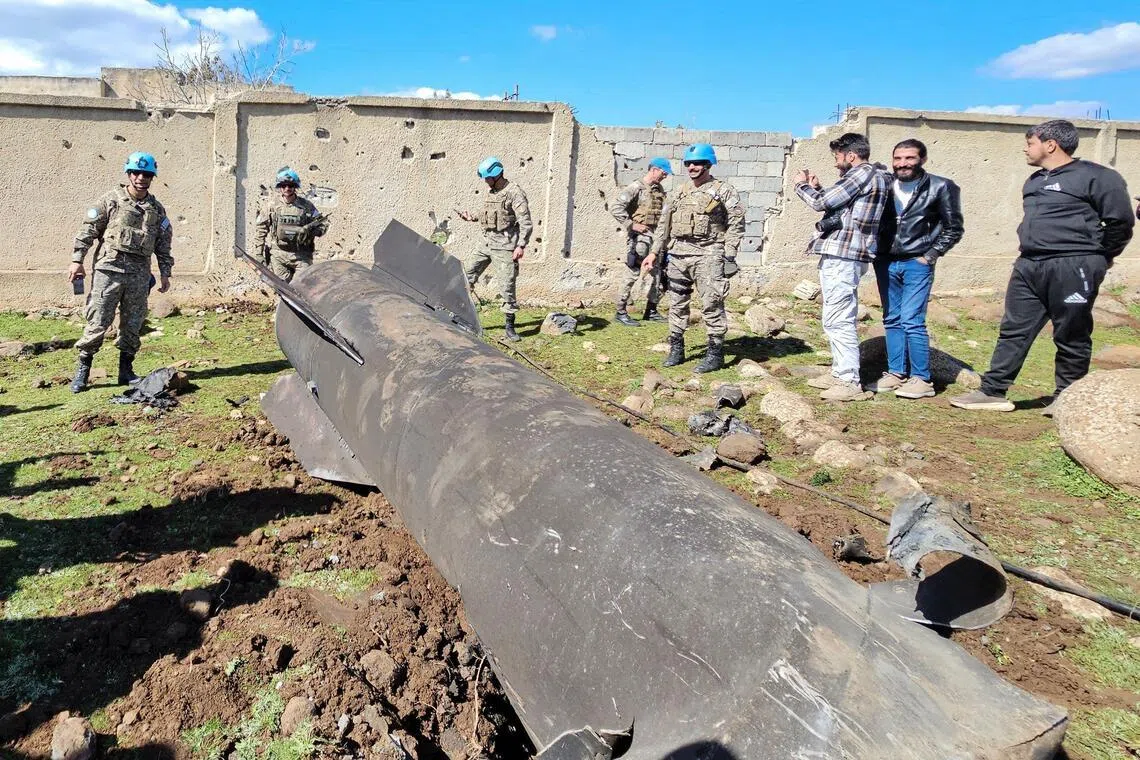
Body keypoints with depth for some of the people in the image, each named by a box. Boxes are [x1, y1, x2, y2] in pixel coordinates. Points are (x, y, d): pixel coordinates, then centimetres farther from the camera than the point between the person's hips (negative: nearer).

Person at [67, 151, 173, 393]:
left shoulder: (157, 209, 12)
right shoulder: (111, 200, 2)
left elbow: (163, 244, 15)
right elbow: (88, 230, 1)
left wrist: (165, 273, 10)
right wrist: (77, 260, -3)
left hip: (139, 274, 3)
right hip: (110, 267, -3)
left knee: (133, 323, 8)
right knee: (98, 321, -4)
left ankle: (126, 370, 18)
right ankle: (82, 369, 6)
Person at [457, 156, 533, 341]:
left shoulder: (514, 193, -13)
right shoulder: (490, 191, 13)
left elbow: (525, 222, -17)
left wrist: (521, 245, -25)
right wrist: (472, 217, 14)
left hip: (505, 246, -8)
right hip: (487, 243, 8)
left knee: (506, 286, -5)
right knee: (467, 274, 10)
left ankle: (510, 326, 4)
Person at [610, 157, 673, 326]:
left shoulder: (660, 190, 14)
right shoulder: (635, 188, -9)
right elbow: (616, 209, -15)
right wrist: (632, 225, -17)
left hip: (656, 236, 8)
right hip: (639, 236, -8)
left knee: (657, 273, 10)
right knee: (633, 273, -7)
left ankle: (651, 311, 20)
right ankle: (621, 312, 0)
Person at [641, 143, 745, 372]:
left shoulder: (724, 191, 0)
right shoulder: (678, 193, 15)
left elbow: (736, 224, -4)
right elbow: (664, 225, 18)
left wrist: (728, 255, -12)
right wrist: (654, 252, 11)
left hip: (707, 254, -5)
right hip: (678, 254, 6)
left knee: (712, 304, -6)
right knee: (677, 303, 9)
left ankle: (715, 353, 2)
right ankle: (676, 349, 19)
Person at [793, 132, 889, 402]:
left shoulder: (862, 173, -11)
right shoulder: (870, 175, 20)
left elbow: (822, 202, -13)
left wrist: (802, 185, 4)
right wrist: (817, 188, 16)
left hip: (842, 256, -11)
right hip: (843, 255, 11)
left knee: (838, 321, -10)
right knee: (837, 320, 17)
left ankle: (850, 383, -8)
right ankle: (840, 373, 26)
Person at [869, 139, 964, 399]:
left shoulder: (940, 188, -4)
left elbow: (954, 228, 1)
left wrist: (930, 256, -4)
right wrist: (876, 253, 5)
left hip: (917, 264, -4)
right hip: (886, 262, 5)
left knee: (912, 321, -10)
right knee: (891, 321, 9)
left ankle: (922, 379, -2)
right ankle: (895, 373, 17)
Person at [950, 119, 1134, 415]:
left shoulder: (1094, 177, -7)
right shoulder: (1035, 180, 17)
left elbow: (1121, 221, -7)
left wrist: (1099, 257, 2)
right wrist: (1036, 249, 19)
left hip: (1072, 268, -7)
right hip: (1028, 266, 8)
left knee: (1071, 338, 3)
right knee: (1013, 332, 6)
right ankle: (993, 392, 9)